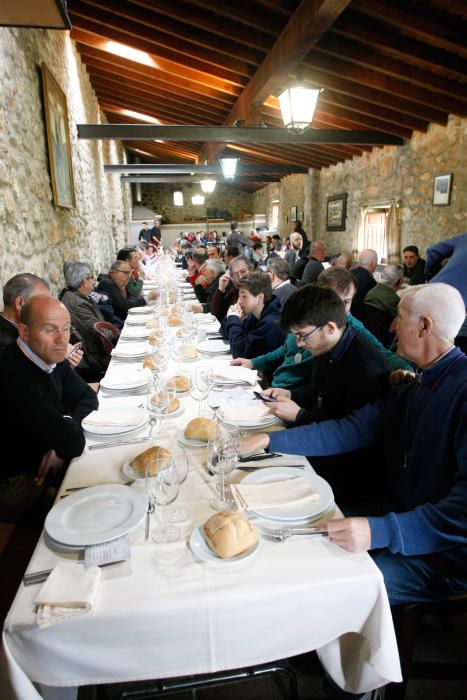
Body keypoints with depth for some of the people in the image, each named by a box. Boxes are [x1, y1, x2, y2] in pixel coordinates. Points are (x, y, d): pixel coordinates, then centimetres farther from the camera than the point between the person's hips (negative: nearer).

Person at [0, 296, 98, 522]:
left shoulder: (50, 357, -4)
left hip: (42, 469, 8)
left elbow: (88, 397, 6)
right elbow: (74, 443, -32)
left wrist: (64, 427, -13)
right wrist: (68, 422, -9)